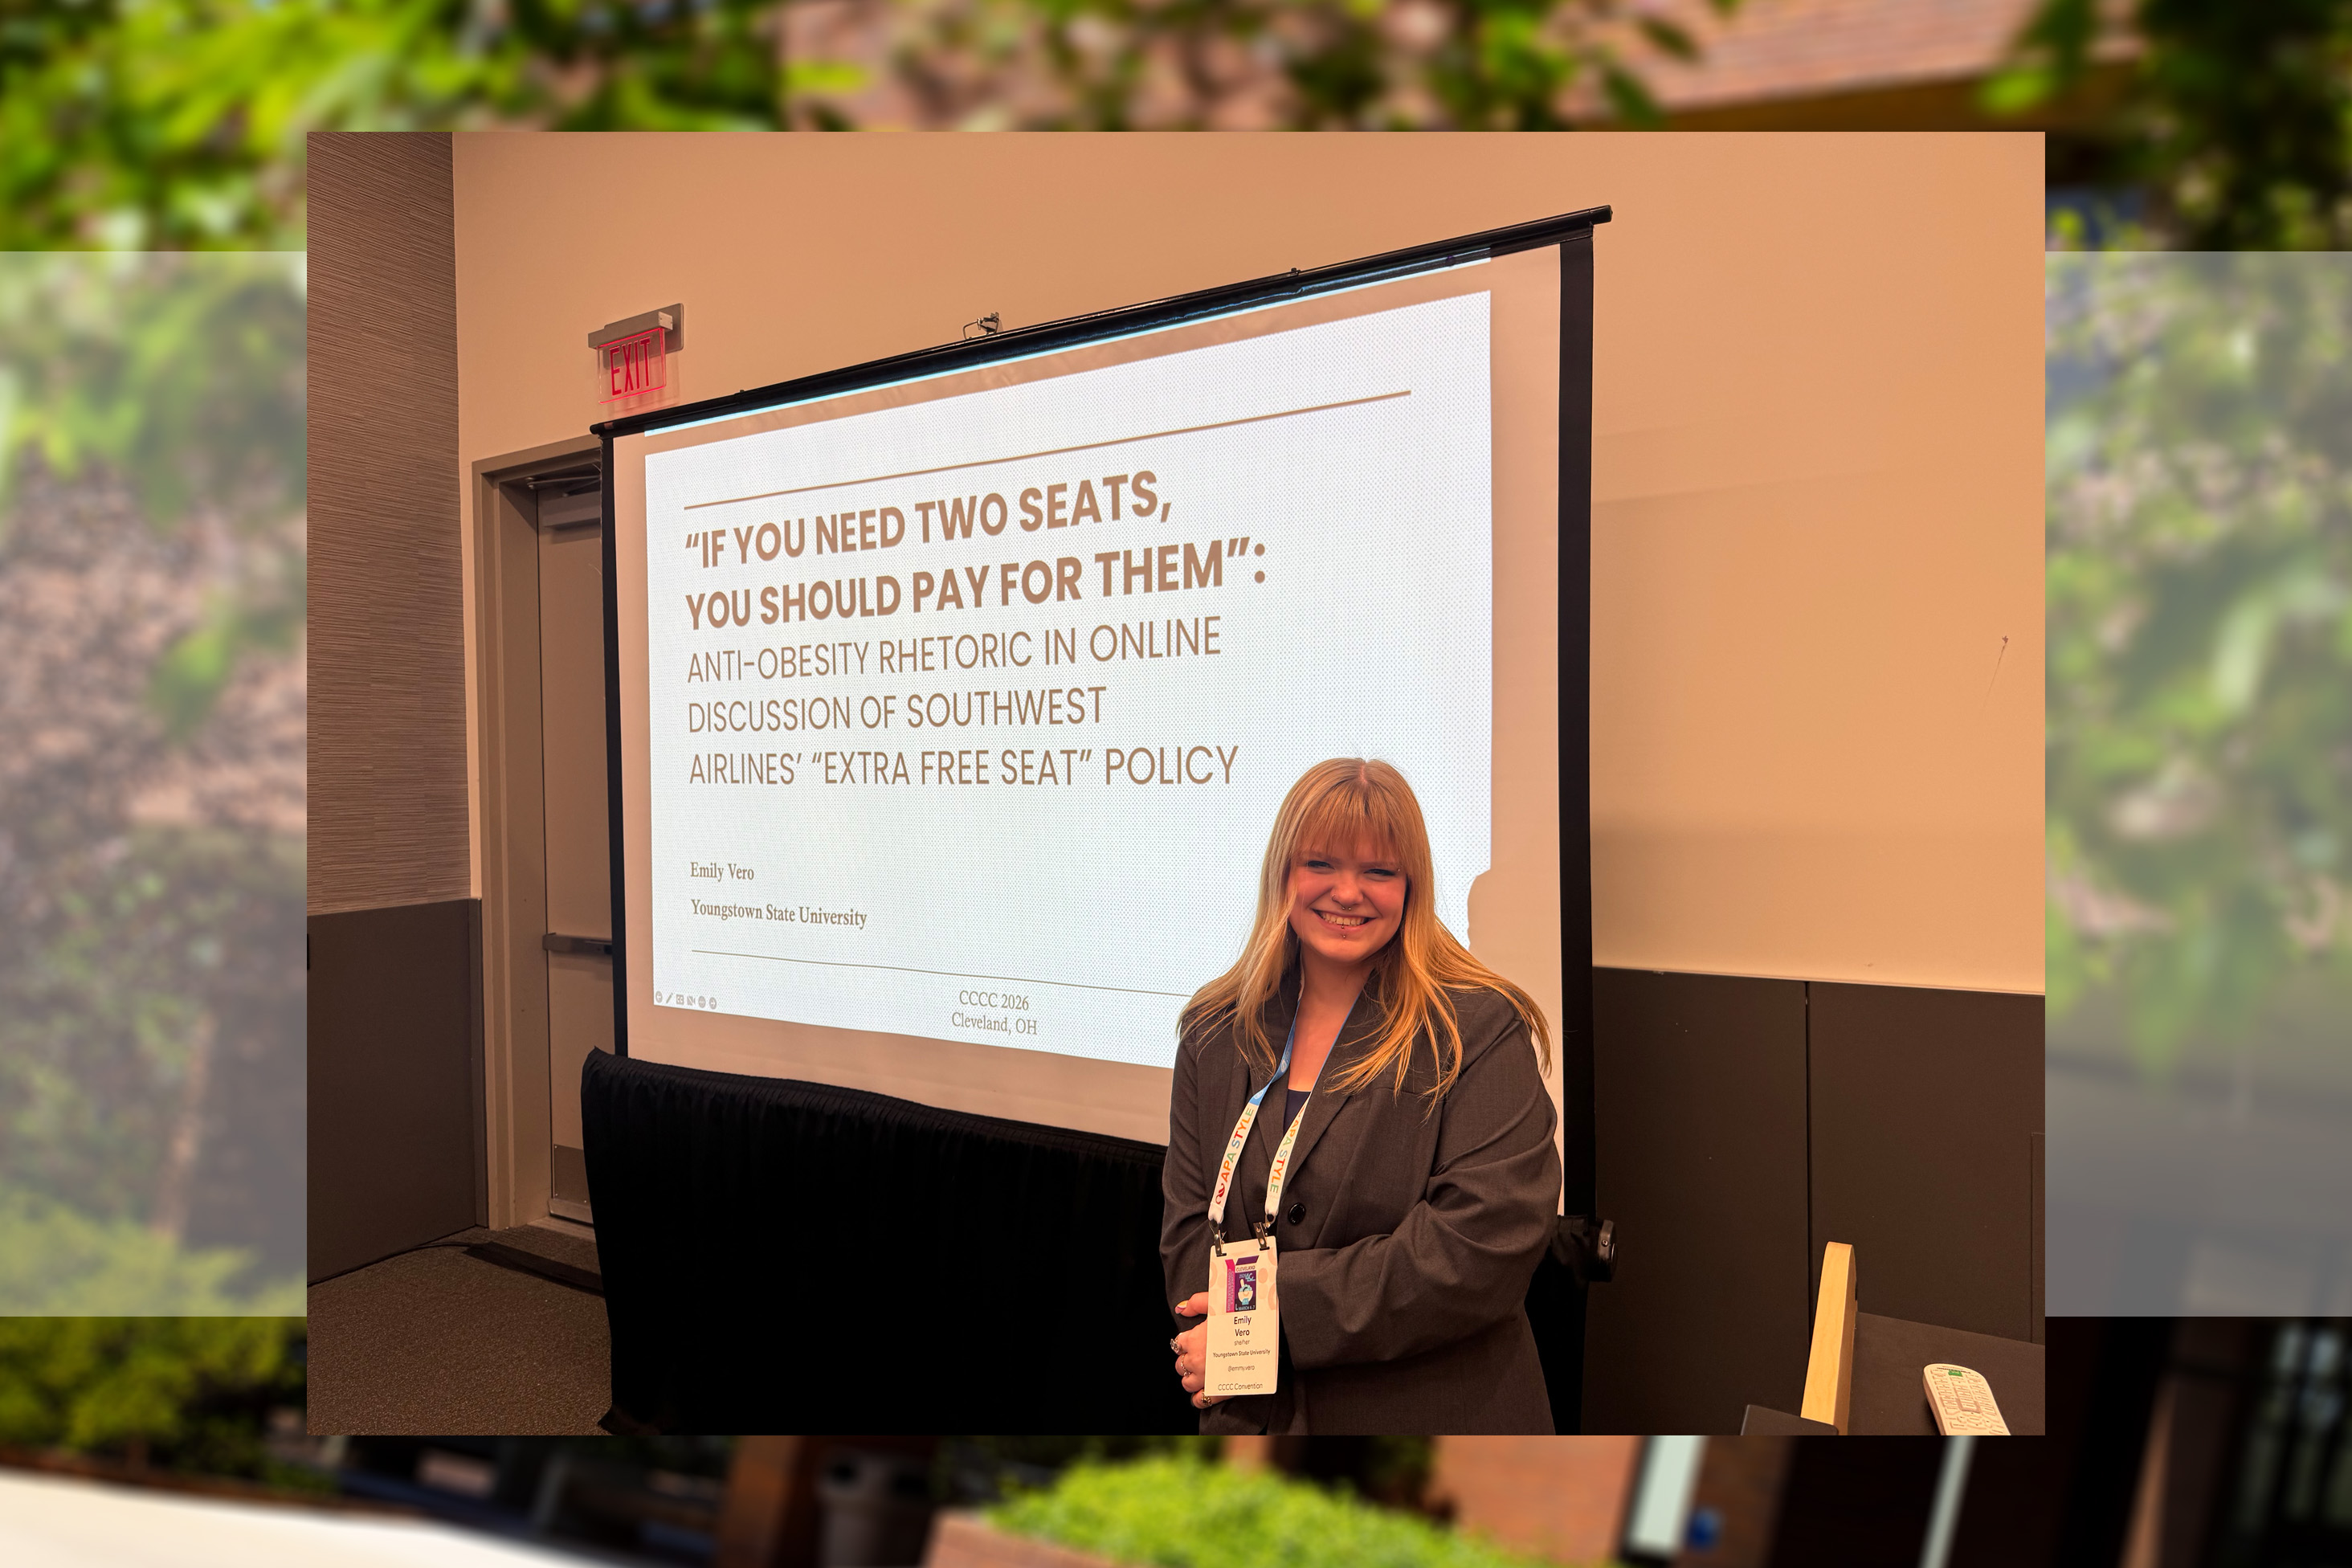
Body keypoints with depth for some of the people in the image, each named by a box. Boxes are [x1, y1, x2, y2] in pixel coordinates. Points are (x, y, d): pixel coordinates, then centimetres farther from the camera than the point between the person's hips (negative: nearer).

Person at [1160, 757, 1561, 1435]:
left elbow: (1484, 1245, -21)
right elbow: (1188, 1225, -1)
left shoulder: (1483, 1030, -13)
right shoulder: (1214, 1034, 1)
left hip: (1430, 1413, -3)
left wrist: (1281, 1305, -22)